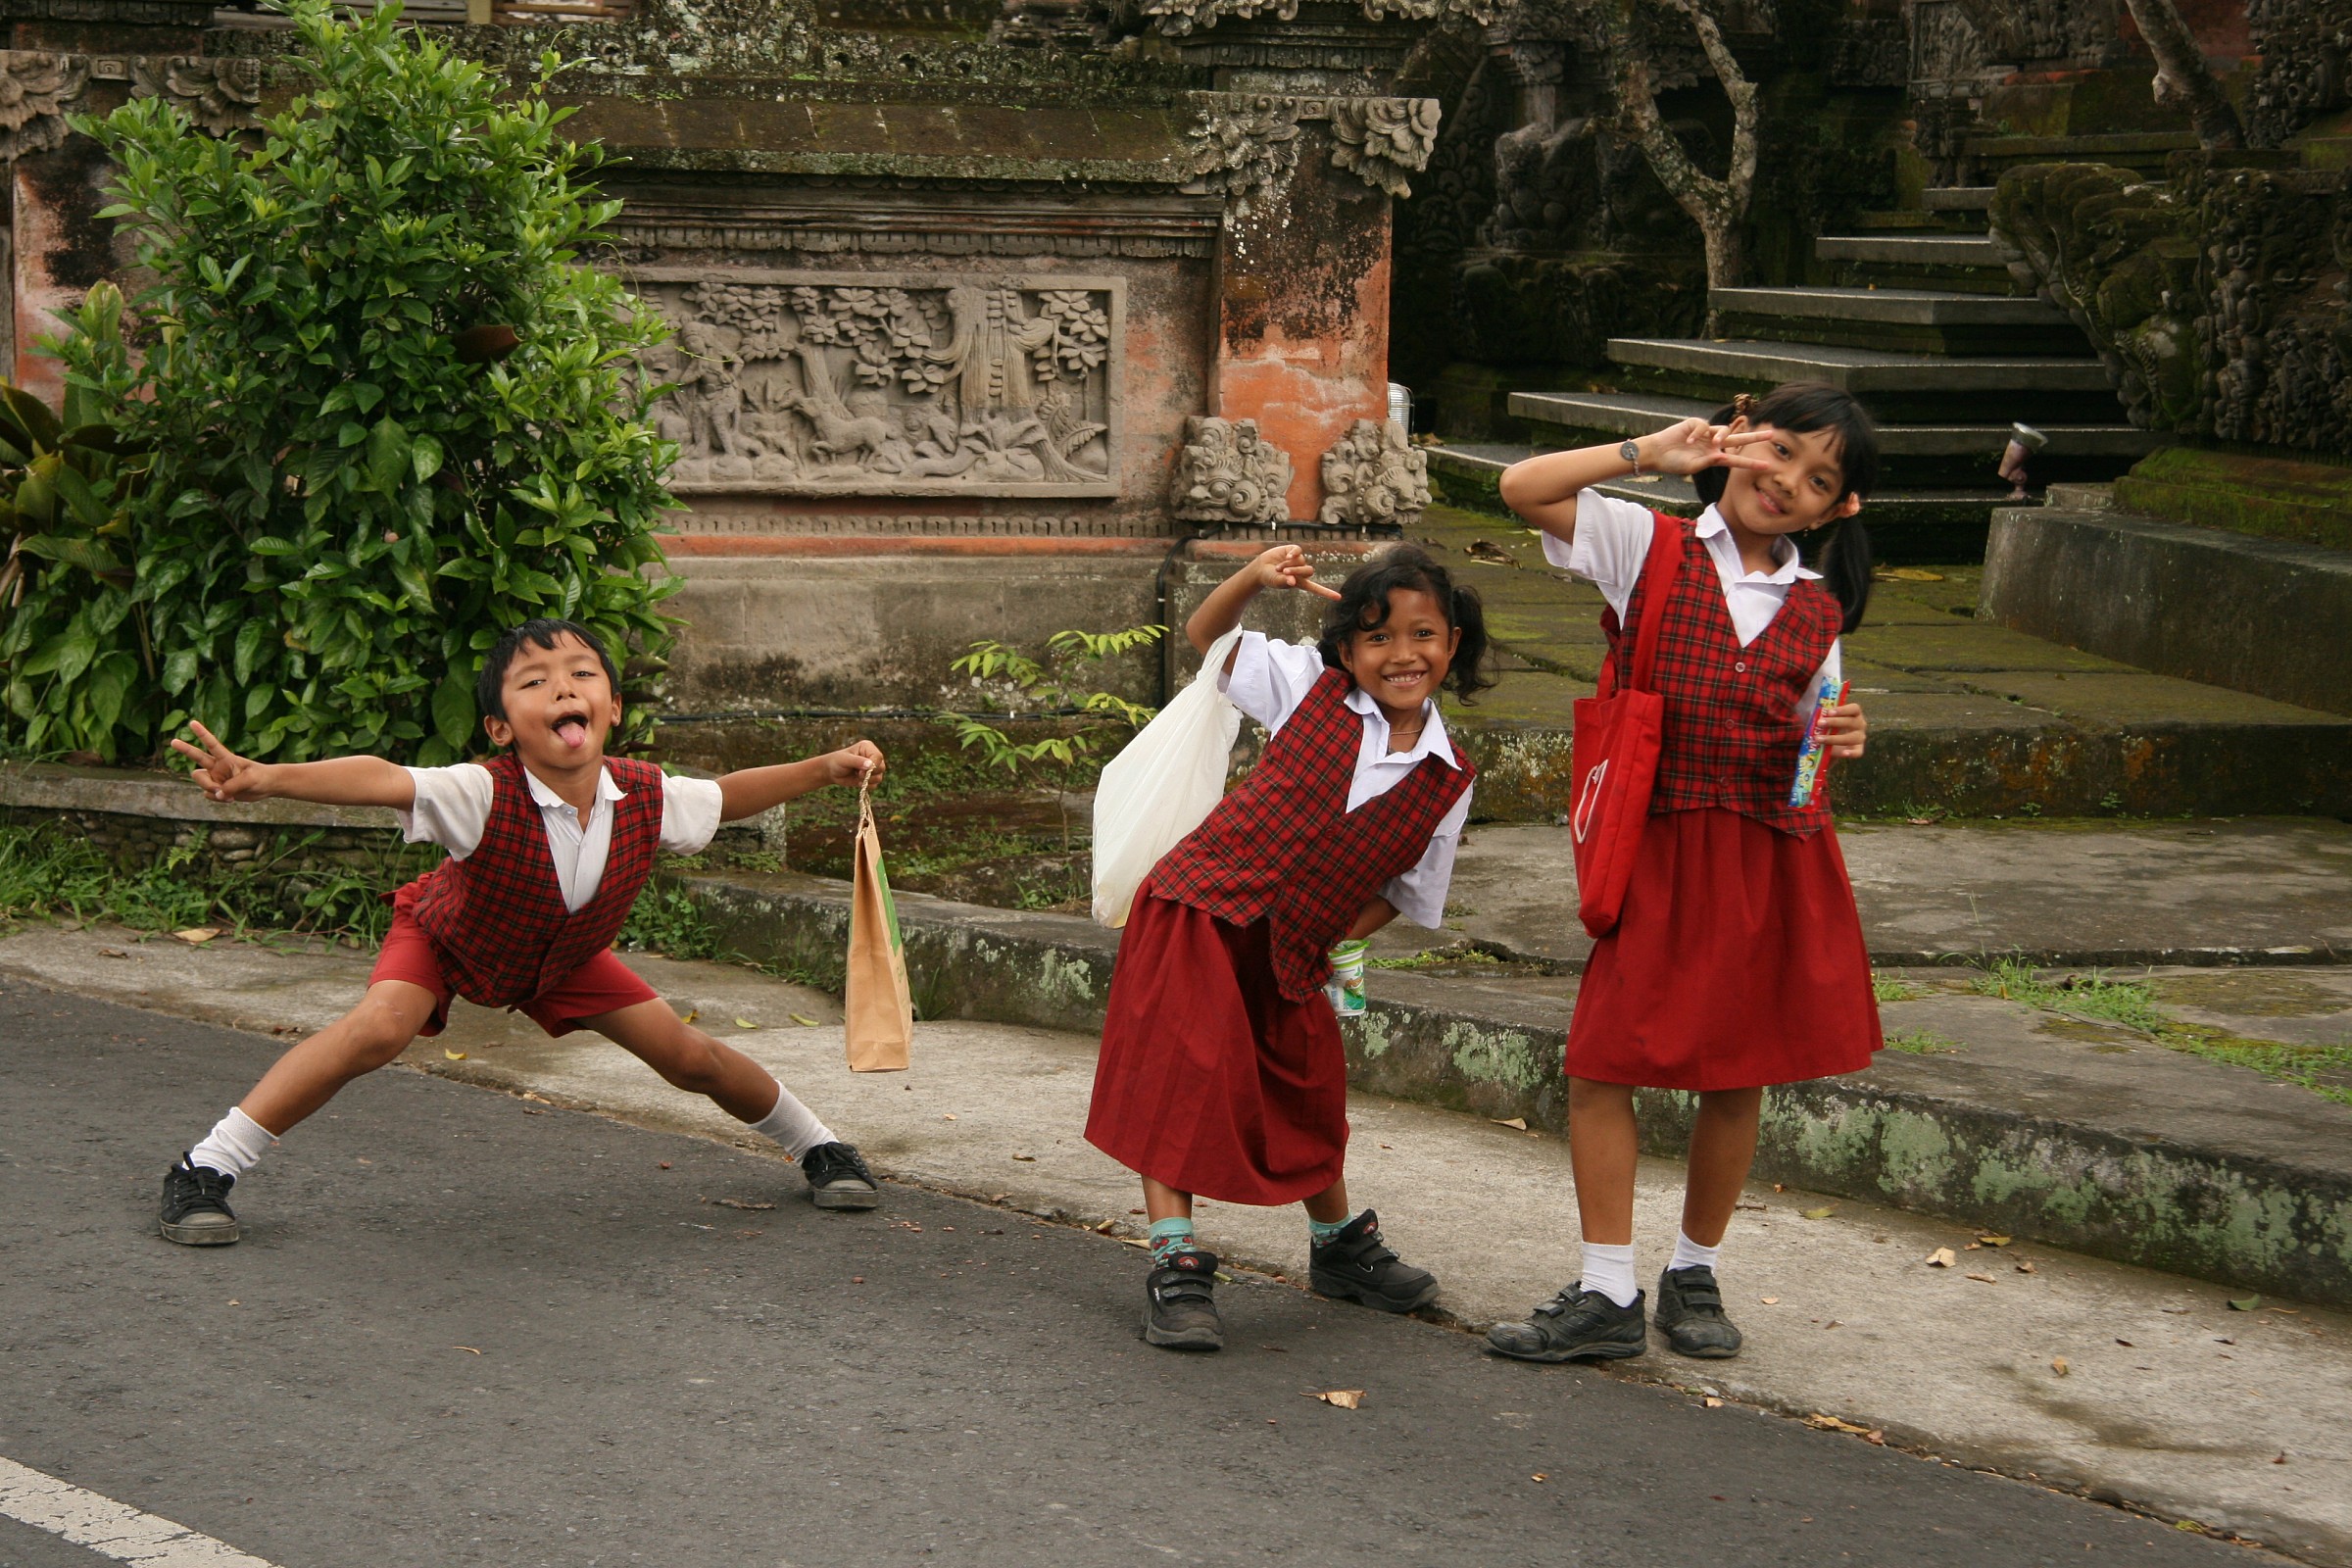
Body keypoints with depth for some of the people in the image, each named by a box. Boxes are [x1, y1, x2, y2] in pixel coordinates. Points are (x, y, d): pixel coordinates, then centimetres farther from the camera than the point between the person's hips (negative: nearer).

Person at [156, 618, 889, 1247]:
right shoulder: (485, 795, -42)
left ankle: (816, 1144, 33)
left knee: (688, 1055, 3)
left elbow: (724, 796, -5)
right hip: (448, 937, -4)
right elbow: (380, 780, -60)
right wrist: (265, 776, -75)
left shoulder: (646, 797, -28)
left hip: (566, 957, 4)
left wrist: (827, 767, -10)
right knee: (380, 1027, -31)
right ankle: (204, 1170, -21)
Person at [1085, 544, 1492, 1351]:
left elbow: (1404, 889, 11)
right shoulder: (1311, 688, -6)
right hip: (1201, 910, -3)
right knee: (1184, 1078, -13)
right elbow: (1204, 635, 4)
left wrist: (1338, 943, 0)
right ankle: (1175, 1267, -9)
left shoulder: (1447, 781, -1)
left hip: (1290, 951, 3)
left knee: (1309, 1095, 17)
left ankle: (1339, 1244, 41)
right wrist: (1255, 578, -14)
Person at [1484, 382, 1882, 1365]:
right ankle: (1608, 1296, 3)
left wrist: (1837, 741, -5)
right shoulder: (1649, 548, 0)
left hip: (1776, 858, 3)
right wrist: (1650, 454, -15)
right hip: (1658, 846, -2)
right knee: (1601, 1061, -6)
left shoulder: (1818, 608, 10)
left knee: (1740, 1070, 7)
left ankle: (1694, 1273, 25)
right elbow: (1524, 489, -11)